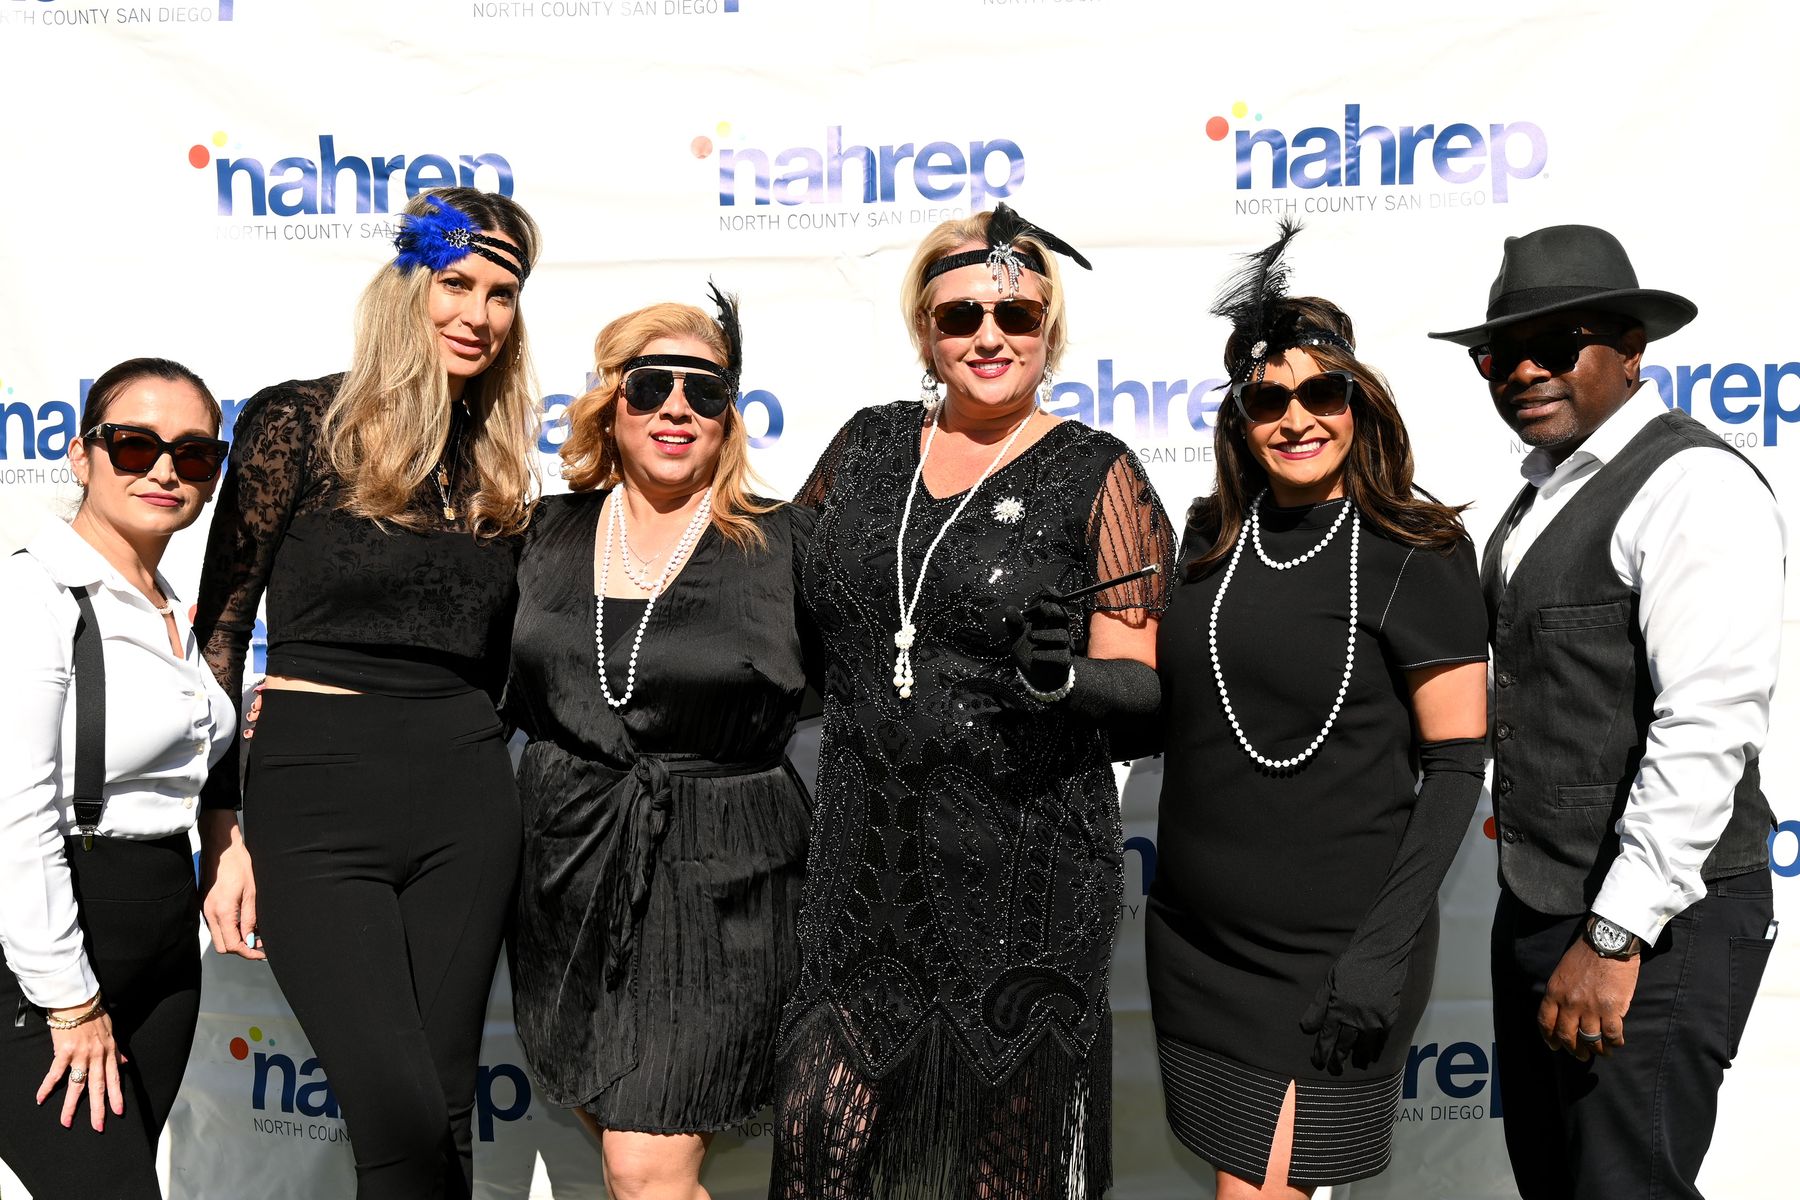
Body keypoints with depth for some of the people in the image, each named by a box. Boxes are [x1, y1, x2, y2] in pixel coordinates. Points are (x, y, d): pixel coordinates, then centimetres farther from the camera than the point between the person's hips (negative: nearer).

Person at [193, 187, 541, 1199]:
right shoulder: (300, 421, -3)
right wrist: (222, 830, -6)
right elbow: (220, 631, -3)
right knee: (402, 1113, -10)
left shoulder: (497, 457, 11)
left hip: (466, 799, 4)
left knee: (444, 1108, 8)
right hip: (315, 790, -4)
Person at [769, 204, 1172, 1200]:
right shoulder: (869, 445, 7)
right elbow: (795, 597, 22)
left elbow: (1149, 680, -7)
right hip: (862, 857, 3)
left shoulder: (1096, 474, -4)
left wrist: (1069, 677, -25)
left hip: (1024, 869, -3)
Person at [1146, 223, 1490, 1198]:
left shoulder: (1415, 557, -9)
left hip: (1328, 950, -5)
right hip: (1195, 937, 5)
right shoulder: (1210, 537, 5)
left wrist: (1387, 947, -16)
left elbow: (1456, 766, -10)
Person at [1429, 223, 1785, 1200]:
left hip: (1650, 930, -9)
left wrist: (1615, 935, -23)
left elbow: (1707, 729, -23)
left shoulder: (1692, 485, -15)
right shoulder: (1546, 492, 13)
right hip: (1535, 908, 9)